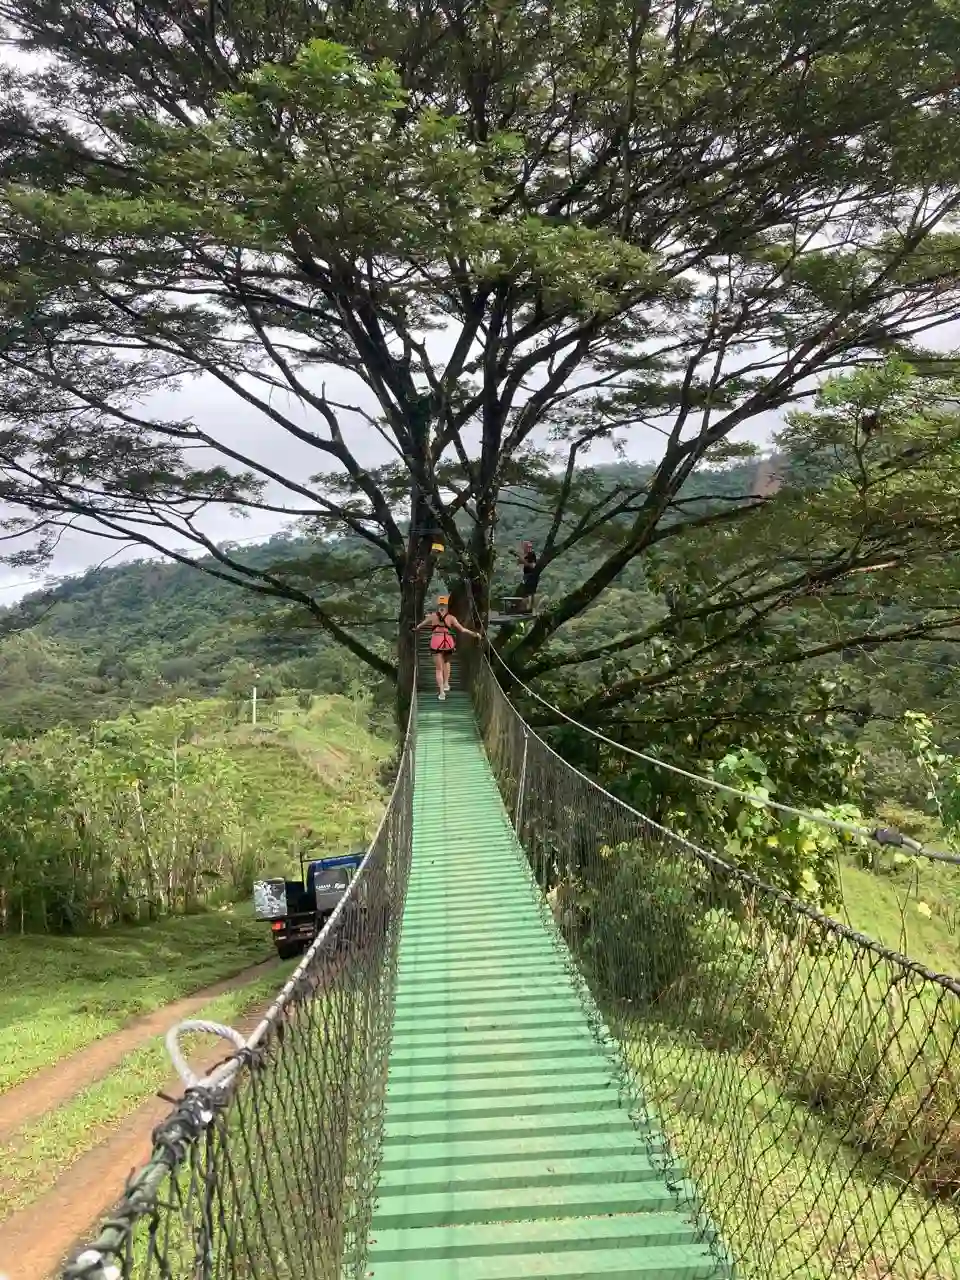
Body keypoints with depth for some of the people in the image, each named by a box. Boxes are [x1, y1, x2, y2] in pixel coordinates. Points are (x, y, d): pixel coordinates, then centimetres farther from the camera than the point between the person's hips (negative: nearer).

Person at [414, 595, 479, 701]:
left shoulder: (432, 616, 3)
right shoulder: (451, 618, 0)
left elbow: (420, 626, 17)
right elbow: (462, 629, 0)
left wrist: (415, 628, 38)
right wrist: (474, 634, 10)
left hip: (436, 642, -1)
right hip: (448, 642, 1)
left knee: (438, 668, 4)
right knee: (446, 662, 30)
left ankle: (442, 692, -3)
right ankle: (446, 684, 25)